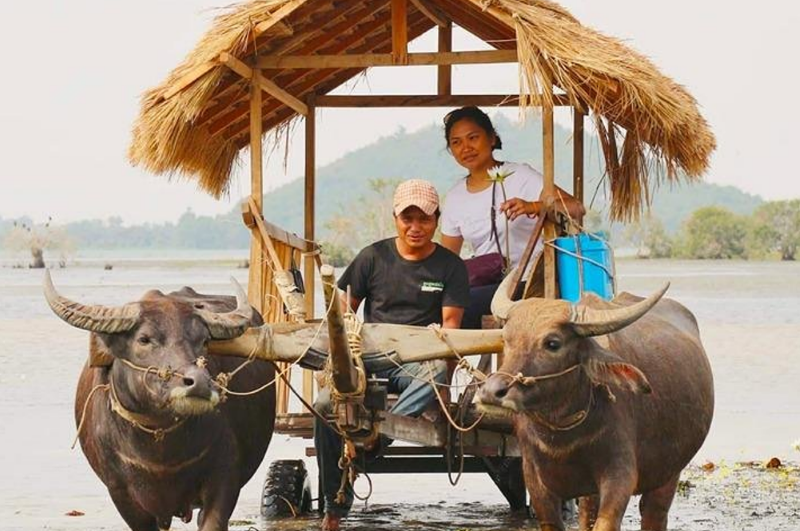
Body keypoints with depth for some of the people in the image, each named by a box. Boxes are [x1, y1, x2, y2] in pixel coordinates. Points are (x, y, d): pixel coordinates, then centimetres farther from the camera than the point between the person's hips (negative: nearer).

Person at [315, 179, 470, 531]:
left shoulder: (450, 266, 8)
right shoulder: (374, 258, 9)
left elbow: (450, 324, 2)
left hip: (417, 363, -1)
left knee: (440, 369, -39)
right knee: (326, 404, -27)